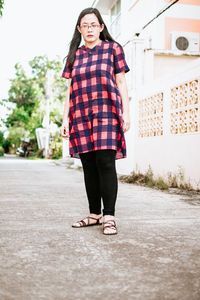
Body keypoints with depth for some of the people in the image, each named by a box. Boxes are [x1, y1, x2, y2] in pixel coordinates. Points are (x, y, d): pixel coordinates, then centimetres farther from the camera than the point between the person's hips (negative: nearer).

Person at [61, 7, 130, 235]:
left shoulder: (112, 48, 9)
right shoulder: (74, 55, 17)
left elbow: (121, 82, 5)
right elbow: (70, 89, 15)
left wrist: (126, 112, -4)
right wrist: (65, 119, 8)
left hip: (106, 113, -3)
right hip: (81, 115, 4)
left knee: (105, 163, -12)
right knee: (89, 166, 4)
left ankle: (109, 217, -8)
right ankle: (94, 214, 13)